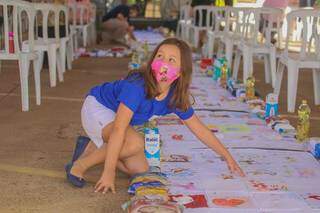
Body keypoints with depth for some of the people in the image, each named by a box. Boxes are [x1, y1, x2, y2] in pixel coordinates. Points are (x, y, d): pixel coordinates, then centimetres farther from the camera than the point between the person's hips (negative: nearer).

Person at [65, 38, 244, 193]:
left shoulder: (176, 97, -14)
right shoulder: (137, 86, -35)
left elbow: (200, 130, -1)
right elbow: (119, 129, -38)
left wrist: (228, 157, 3)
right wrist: (109, 172, -39)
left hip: (115, 116, 7)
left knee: (140, 169, 4)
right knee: (135, 143, -33)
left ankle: (92, 149, 18)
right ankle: (80, 165, -14)